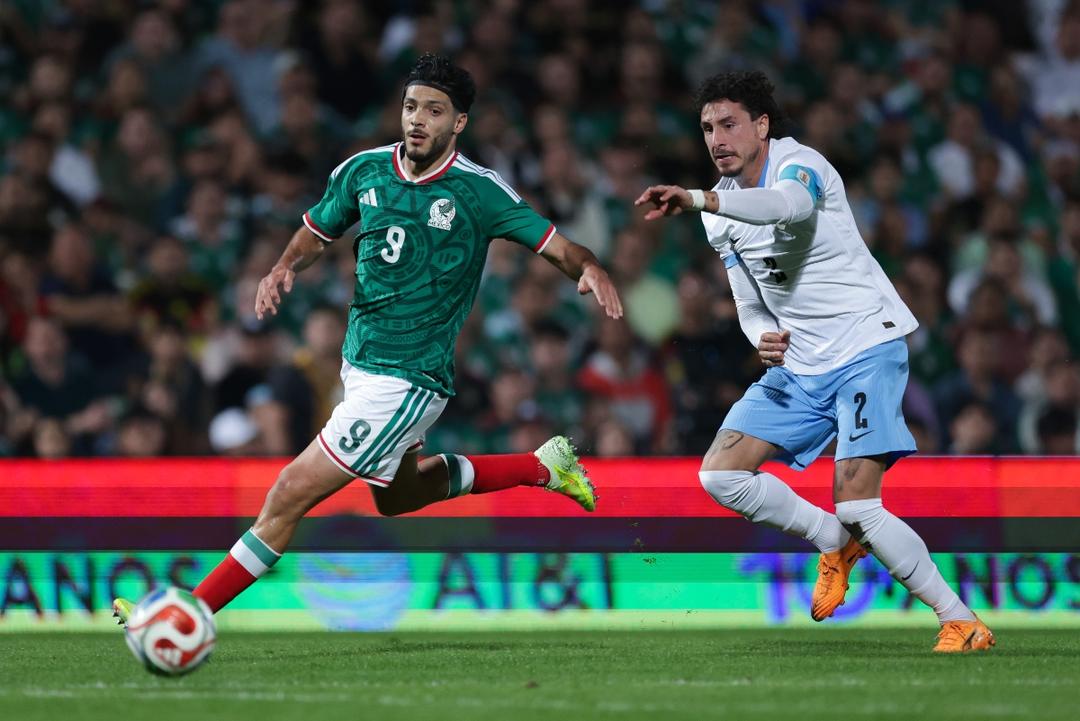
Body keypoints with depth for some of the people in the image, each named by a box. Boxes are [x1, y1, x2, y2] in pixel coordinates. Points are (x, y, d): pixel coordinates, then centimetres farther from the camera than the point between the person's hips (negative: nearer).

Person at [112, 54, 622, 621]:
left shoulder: (479, 191, -14)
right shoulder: (364, 170, 0)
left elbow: (558, 248, -11)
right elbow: (317, 231, 15)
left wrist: (589, 269, -33)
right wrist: (285, 267, -5)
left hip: (407, 380, -8)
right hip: (360, 364, 8)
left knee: (291, 495, -10)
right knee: (396, 496, 29)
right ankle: (540, 466, 40)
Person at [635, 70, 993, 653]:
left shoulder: (799, 164, -15)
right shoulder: (722, 212, 9)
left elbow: (791, 206, -42)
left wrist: (697, 200, -56)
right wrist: (764, 338, -6)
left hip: (866, 350, -8)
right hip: (796, 366, 8)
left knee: (856, 507, -18)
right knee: (720, 474, -5)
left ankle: (961, 623, -6)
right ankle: (836, 544, 15)